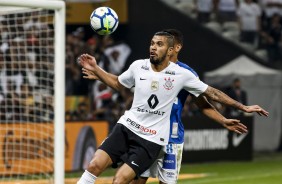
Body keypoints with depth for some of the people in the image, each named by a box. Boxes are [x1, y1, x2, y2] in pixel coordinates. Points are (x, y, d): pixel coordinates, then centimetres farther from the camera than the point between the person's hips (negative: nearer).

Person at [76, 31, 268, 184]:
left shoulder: (181, 74, -8)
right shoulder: (138, 66, 0)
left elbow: (212, 93, 1)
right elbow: (118, 84, 20)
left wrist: (243, 107, 0)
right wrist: (95, 69, 10)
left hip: (151, 139, -3)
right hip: (126, 126, 3)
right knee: (95, 165, -14)